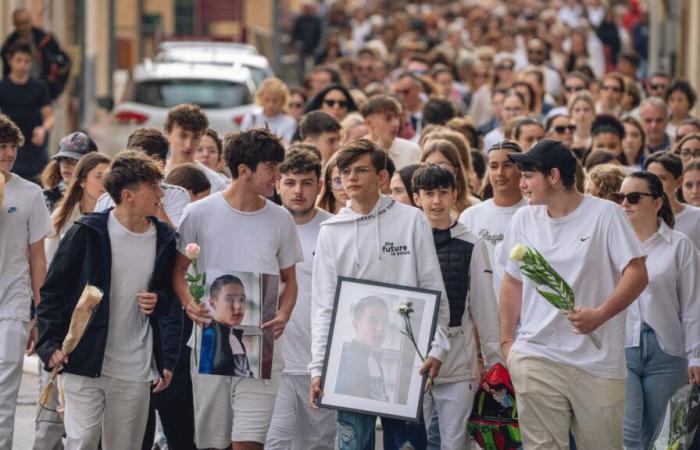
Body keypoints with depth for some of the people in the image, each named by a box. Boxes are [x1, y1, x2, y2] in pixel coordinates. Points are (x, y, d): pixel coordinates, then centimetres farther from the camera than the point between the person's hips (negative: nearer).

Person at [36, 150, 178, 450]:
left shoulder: (164, 240, 6)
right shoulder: (87, 233, -6)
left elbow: (172, 299, 21)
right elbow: (53, 291, -1)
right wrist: (51, 344, -10)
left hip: (136, 371, 4)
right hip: (84, 365, -4)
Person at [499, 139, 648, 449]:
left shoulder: (605, 214, -5)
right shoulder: (523, 220, 8)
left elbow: (637, 273, -9)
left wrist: (600, 314, -23)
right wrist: (506, 339, 11)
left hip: (598, 362, -3)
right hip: (536, 357, 3)